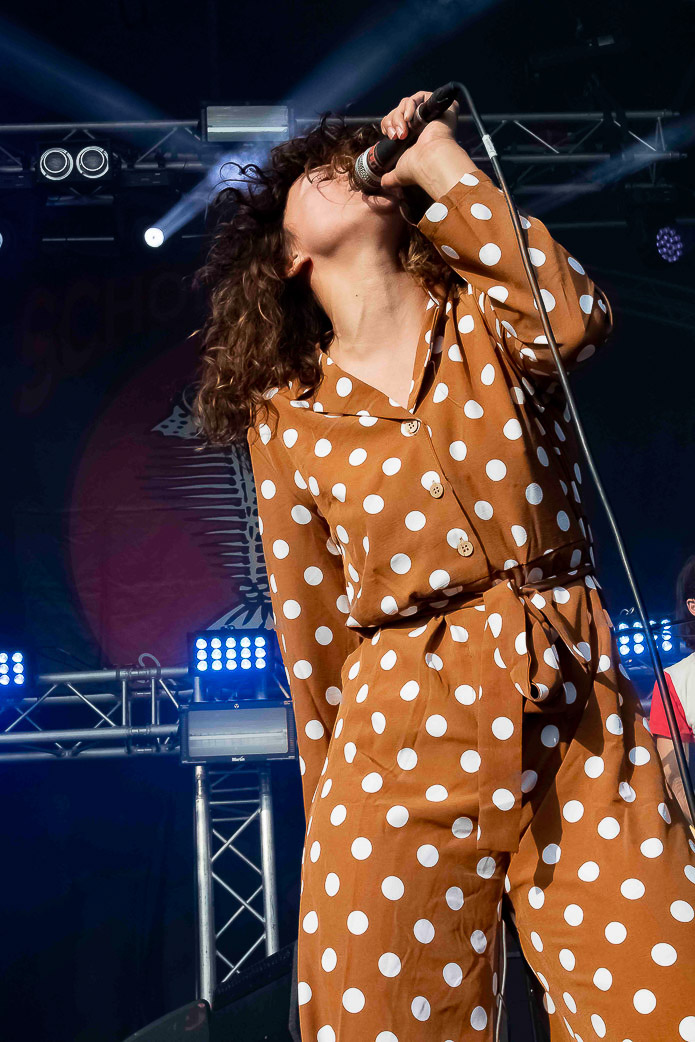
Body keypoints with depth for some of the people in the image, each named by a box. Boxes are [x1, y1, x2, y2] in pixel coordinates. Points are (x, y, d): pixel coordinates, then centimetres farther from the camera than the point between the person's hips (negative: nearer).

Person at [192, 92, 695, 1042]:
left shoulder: (484, 317, 9)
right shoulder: (286, 417, 8)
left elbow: (574, 319, -16)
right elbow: (312, 637, 10)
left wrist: (441, 161, -6)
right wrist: (332, 812, 10)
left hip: (577, 712, 0)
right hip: (404, 733, 0)